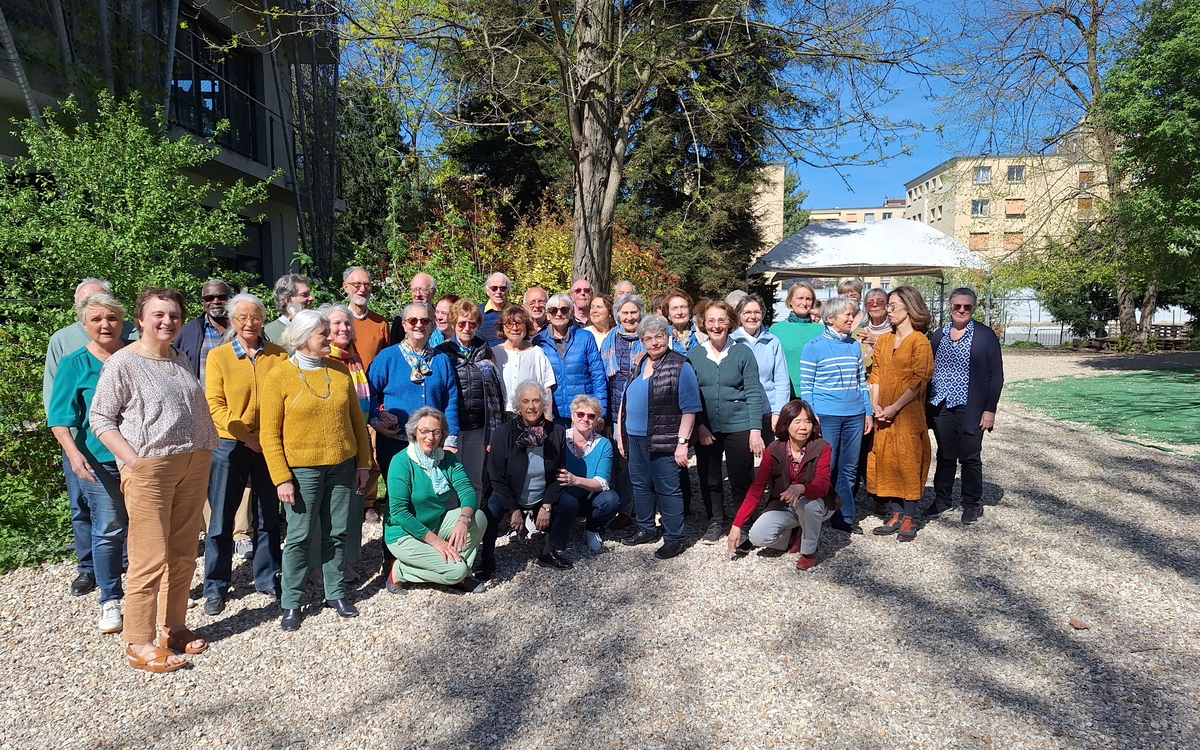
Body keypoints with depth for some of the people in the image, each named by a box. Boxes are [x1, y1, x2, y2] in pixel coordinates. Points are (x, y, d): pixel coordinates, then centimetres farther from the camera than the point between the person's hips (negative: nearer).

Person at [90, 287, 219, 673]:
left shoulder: (182, 361, 13)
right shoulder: (122, 363, -6)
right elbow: (100, 419, -7)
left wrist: (205, 451, 11)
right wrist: (133, 458, -15)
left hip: (193, 466, 6)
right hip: (149, 468, -6)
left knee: (183, 554, 12)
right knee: (150, 558, -5)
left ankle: (174, 626, 26)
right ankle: (138, 644, 7)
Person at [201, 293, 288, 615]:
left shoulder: (279, 355, 2)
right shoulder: (218, 356, -2)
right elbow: (214, 404, -6)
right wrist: (246, 436, -15)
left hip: (270, 445, 2)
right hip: (229, 445, -2)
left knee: (268, 516, 12)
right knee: (221, 518, 5)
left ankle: (267, 579, 27)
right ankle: (216, 587, 18)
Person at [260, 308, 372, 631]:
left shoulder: (340, 371, 5)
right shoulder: (280, 377, -6)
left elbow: (356, 419, 10)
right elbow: (269, 434, -6)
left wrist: (363, 462, 7)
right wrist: (281, 478, -11)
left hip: (342, 466, 4)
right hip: (302, 469, -3)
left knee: (336, 534, 11)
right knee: (300, 537, 3)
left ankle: (336, 594, 26)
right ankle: (291, 604, 18)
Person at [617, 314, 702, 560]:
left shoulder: (680, 367, -9)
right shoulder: (638, 365, 12)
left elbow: (689, 409, -12)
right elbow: (625, 401, 18)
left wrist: (682, 442, -16)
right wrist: (621, 435, 15)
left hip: (664, 442, -7)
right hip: (635, 439, 7)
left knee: (667, 491, 1)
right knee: (640, 486, 17)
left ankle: (674, 539, 13)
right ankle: (646, 530, 33)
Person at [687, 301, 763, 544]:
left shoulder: (743, 353, -3)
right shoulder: (693, 355, 2)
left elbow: (753, 393, -5)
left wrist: (755, 430, -10)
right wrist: (699, 425, -6)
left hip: (739, 427, -2)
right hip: (706, 429, 2)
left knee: (741, 480, 5)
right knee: (709, 479, 13)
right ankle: (715, 523, 30)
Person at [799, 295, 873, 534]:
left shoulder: (855, 345, 9)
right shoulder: (813, 347, -4)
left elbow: (862, 381, 13)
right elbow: (806, 386, -5)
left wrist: (869, 412, 9)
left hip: (855, 416, 5)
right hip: (826, 416, -4)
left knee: (849, 468, 10)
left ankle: (844, 517, 20)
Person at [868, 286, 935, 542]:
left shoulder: (919, 341, -7)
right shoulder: (883, 340, 11)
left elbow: (919, 381, -12)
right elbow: (875, 374, 8)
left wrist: (894, 408, -15)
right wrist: (875, 405, -5)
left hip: (907, 415, -6)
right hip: (884, 416, 6)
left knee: (908, 463, 0)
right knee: (887, 462, 8)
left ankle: (909, 519, 11)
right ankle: (896, 515, 18)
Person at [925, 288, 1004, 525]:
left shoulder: (985, 336, -4)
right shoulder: (938, 335, 7)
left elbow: (996, 375, -4)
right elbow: (929, 370, 11)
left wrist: (990, 409, -9)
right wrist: (926, 404, 6)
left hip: (970, 408, -3)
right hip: (941, 407, 3)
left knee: (970, 458, 4)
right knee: (944, 456, 12)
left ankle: (972, 504, 19)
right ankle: (942, 499, 25)